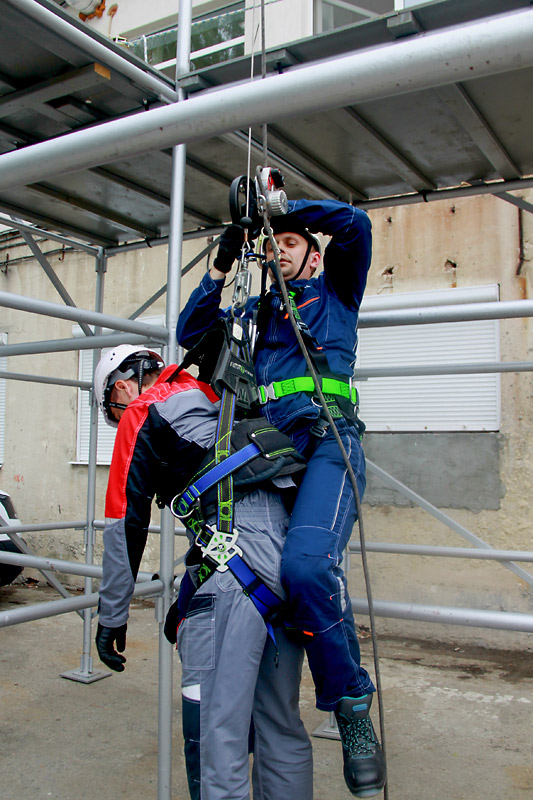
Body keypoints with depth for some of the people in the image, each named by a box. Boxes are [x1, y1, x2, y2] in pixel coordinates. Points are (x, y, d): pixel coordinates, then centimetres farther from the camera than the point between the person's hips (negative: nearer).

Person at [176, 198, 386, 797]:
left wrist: (282, 207, 10)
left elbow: (354, 225, 4)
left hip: (326, 439, -5)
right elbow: (190, 332, 26)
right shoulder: (256, 311, 32)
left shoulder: (333, 291, 20)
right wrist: (221, 267, 18)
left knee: (307, 563, -31)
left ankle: (351, 703, -13)